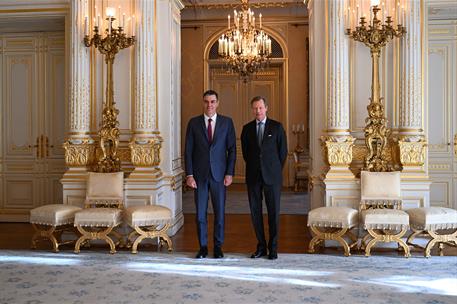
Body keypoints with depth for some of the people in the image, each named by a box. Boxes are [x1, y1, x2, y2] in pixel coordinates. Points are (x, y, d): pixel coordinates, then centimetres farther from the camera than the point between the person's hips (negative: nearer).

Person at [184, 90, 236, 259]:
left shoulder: (227, 122, 3)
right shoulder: (194, 123, 3)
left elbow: (232, 149, 2)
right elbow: (188, 151, 1)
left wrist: (230, 173, -5)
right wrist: (189, 175, -6)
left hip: (219, 174, 0)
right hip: (199, 175, 0)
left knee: (219, 212, 5)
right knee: (200, 213, 5)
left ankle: (218, 247, 20)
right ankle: (203, 247, 18)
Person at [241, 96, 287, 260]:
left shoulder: (277, 127, 1)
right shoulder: (247, 128, 8)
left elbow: (283, 151, 4)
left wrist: (275, 170, 6)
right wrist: (254, 167, 12)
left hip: (272, 176, -2)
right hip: (253, 176, 2)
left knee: (273, 212, 1)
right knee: (255, 212, 4)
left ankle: (273, 248, 11)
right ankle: (261, 246, 15)